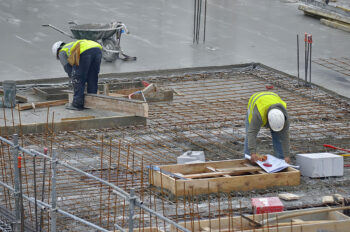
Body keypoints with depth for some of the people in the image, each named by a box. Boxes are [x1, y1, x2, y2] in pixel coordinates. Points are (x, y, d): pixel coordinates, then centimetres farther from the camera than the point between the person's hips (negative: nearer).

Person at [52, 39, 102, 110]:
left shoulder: (62, 52, 25)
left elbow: (68, 69, 15)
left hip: (85, 51, -7)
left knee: (78, 80, 6)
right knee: (92, 79, 19)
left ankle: (77, 104, 9)